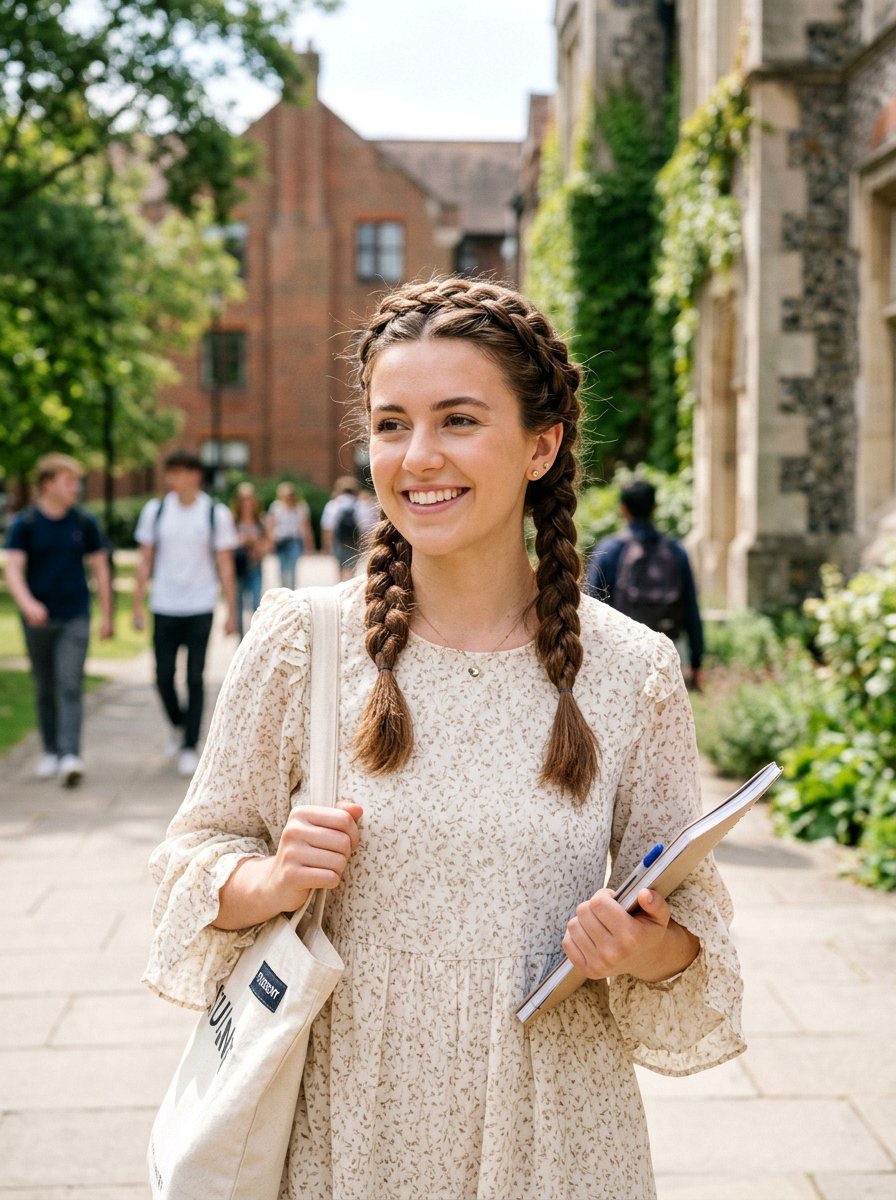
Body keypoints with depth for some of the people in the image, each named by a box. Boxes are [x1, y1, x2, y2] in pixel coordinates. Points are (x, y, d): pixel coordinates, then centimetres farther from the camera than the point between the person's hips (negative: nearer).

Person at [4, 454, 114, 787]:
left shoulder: (84, 523, 2)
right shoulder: (24, 524, -3)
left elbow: (100, 568, 9)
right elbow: (13, 569, -13)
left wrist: (106, 615, 8)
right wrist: (27, 603, -31)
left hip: (75, 617, 0)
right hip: (38, 619, 1)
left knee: (70, 686, -11)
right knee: (44, 689, 11)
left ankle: (70, 756, -18)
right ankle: (50, 751, 25)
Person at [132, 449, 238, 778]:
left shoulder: (216, 514, -1)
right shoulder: (155, 511, 4)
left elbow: (225, 566, 2)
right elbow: (145, 561, 8)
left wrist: (231, 612, 0)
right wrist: (138, 605, 5)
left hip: (200, 608, -2)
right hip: (164, 608, 2)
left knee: (195, 678, -1)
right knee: (163, 676, 5)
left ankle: (190, 747, 6)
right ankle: (178, 725, 31)